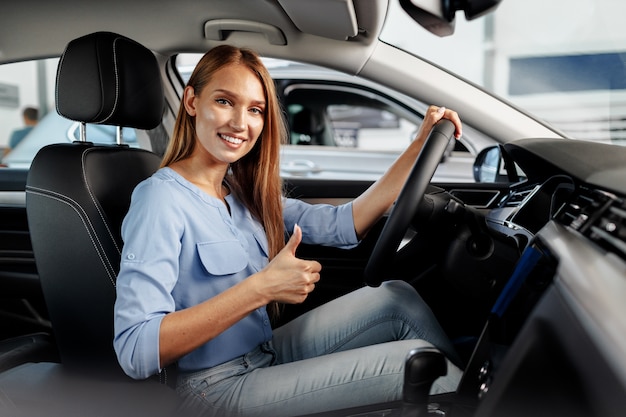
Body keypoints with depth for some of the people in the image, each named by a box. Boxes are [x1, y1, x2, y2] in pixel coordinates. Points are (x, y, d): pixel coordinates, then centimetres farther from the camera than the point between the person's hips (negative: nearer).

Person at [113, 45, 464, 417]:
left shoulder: (243, 191, 3)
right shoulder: (161, 199, -20)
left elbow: (343, 225, 0)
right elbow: (135, 352, -27)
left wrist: (421, 144, -3)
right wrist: (261, 287, -32)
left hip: (266, 353, 8)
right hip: (221, 386, -7)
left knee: (399, 298, 2)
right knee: (416, 361, -11)